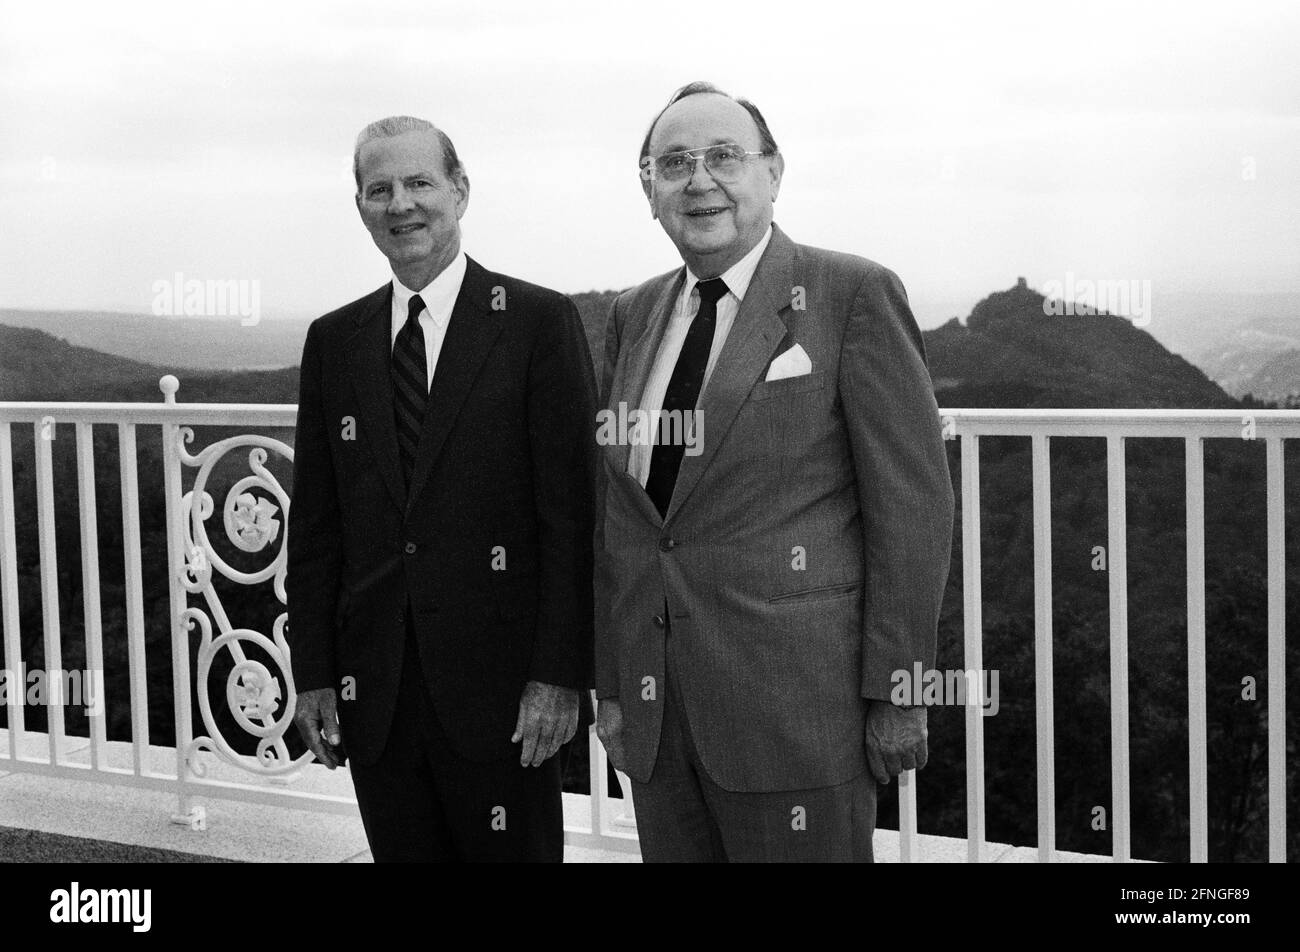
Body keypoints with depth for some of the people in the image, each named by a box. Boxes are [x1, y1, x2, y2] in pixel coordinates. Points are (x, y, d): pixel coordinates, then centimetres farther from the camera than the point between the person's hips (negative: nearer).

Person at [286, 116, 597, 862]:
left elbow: (571, 513, -7)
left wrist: (560, 673, -12)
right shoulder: (334, 340, 9)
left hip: (500, 687, -3)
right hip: (374, 693, 4)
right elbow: (315, 522, 10)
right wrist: (313, 672, 5)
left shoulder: (541, 323, -4)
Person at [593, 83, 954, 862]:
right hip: (657, 710, 5)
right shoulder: (635, 317, 12)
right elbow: (617, 512, 13)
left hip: (796, 709, -5)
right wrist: (611, 683, 11)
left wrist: (898, 689, -10)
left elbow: (913, 502, -7)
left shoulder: (853, 294, -5)